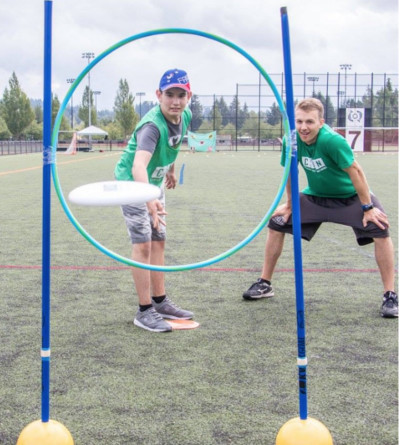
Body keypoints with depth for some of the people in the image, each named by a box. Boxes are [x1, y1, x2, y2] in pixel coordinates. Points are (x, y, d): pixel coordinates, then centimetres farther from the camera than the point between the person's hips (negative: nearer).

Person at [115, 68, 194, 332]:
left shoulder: (186, 115, -10)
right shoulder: (152, 125, -35)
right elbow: (138, 166, -51)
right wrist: (149, 201, -65)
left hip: (155, 183, 8)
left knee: (159, 242, 13)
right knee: (143, 244, -12)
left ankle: (161, 302, 23)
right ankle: (145, 311, -7)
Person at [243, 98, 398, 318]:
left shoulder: (332, 141, -34)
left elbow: (355, 171, -27)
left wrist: (368, 207, -23)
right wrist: (289, 205, 5)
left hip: (351, 197, -5)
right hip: (315, 196, 5)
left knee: (379, 228, -25)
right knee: (276, 221, -1)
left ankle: (390, 296, -15)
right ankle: (264, 284, 14)